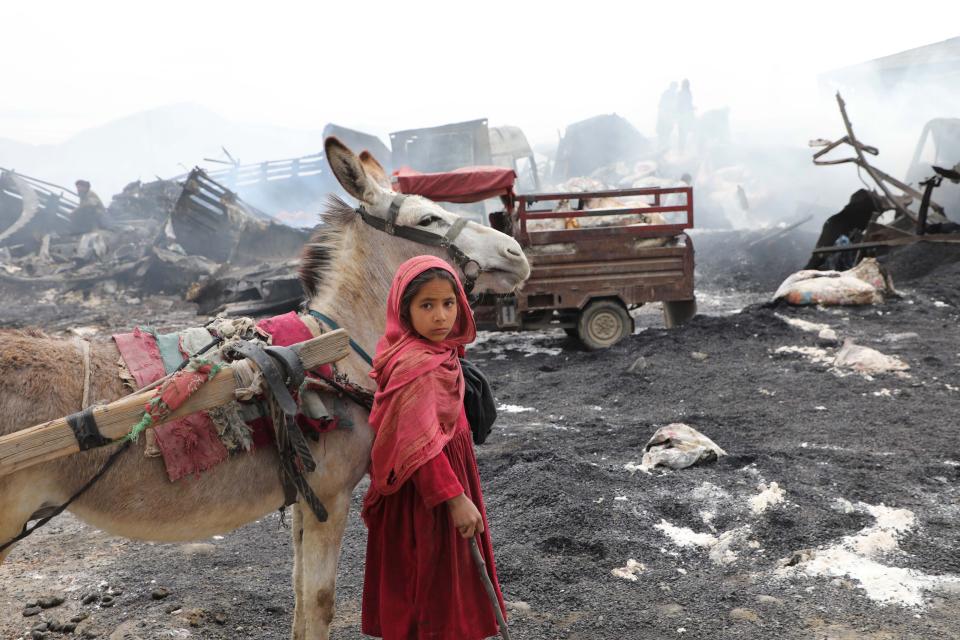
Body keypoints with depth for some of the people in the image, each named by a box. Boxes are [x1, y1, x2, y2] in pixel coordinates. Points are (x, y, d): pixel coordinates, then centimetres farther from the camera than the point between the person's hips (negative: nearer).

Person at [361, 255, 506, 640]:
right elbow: (421, 446, -29)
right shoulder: (416, 366, -26)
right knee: (432, 583, 6)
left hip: (438, 475, 9)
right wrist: (455, 498, -27)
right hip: (426, 492, -9)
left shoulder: (438, 353, 4)